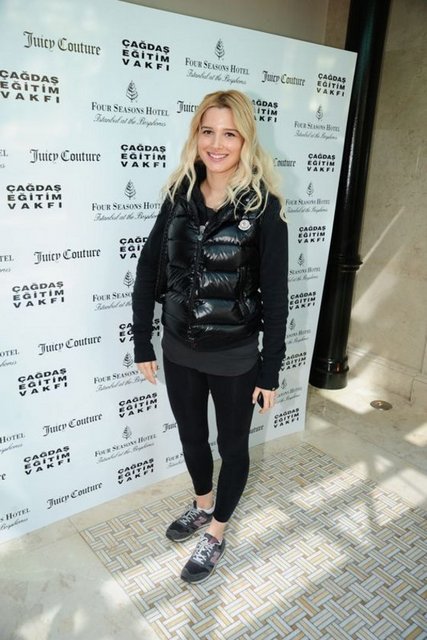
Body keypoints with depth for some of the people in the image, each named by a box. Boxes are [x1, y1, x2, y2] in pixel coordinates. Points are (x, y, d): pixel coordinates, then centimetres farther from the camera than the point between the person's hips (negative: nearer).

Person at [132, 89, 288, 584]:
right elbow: (148, 271, 1)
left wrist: (270, 370, -9)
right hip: (179, 348, 4)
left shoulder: (263, 205, -12)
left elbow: (275, 294, -11)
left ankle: (215, 534, 41)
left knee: (232, 446, 16)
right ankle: (202, 505, 51)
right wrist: (142, 343, 0)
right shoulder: (179, 195, -1)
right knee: (191, 437, 23)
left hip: (235, 355, -4)